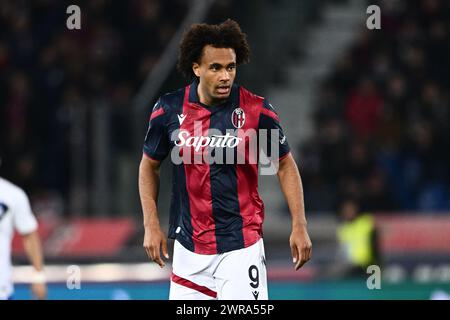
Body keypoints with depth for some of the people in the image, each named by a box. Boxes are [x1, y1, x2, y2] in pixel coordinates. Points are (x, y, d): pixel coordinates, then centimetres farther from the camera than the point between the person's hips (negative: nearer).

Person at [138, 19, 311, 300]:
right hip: (189, 248, 2)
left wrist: (299, 226, -3)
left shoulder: (257, 110, -7)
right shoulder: (169, 110, -3)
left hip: (241, 246, -2)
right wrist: (151, 225, 3)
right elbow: (149, 165, 12)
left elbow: (285, 165, 4)